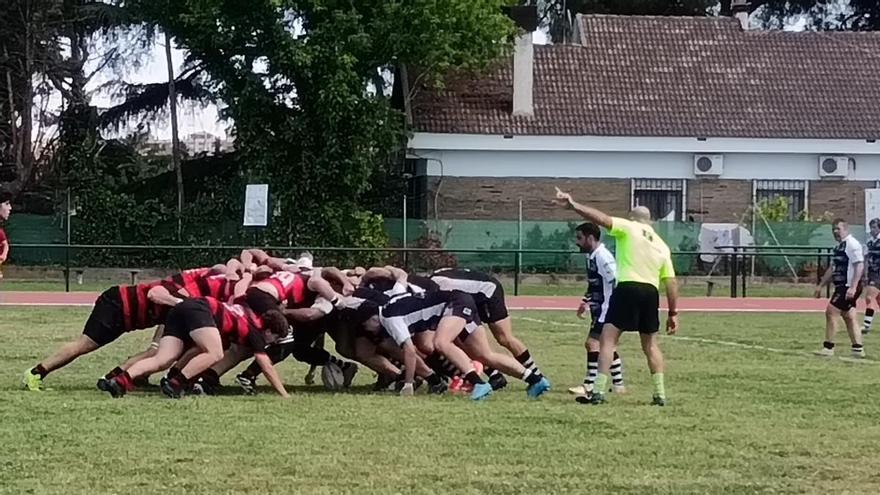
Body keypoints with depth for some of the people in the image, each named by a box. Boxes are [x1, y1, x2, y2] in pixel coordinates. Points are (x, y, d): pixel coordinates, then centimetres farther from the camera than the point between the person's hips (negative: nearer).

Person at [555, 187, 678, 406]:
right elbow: (670, 281, 15)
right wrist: (673, 312, 16)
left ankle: (598, 392, -13)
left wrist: (573, 205, -10)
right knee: (651, 344, 18)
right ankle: (660, 394, 15)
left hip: (627, 288, -5)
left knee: (607, 339, -4)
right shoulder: (661, 245, 19)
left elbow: (601, 218, -10)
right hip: (651, 292, 5)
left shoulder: (628, 228, 5)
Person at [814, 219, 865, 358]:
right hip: (842, 287, 10)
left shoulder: (852, 244, -13)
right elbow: (832, 269, 25)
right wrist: (821, 285, 23)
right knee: (849, 317, 10)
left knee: (831, 312, -10)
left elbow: (859, 266, -20)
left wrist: (853, 287, -27)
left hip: (848, 287, -10)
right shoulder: (839, 247, 17)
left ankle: (828, 347, -7)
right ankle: (858, 349, 12)